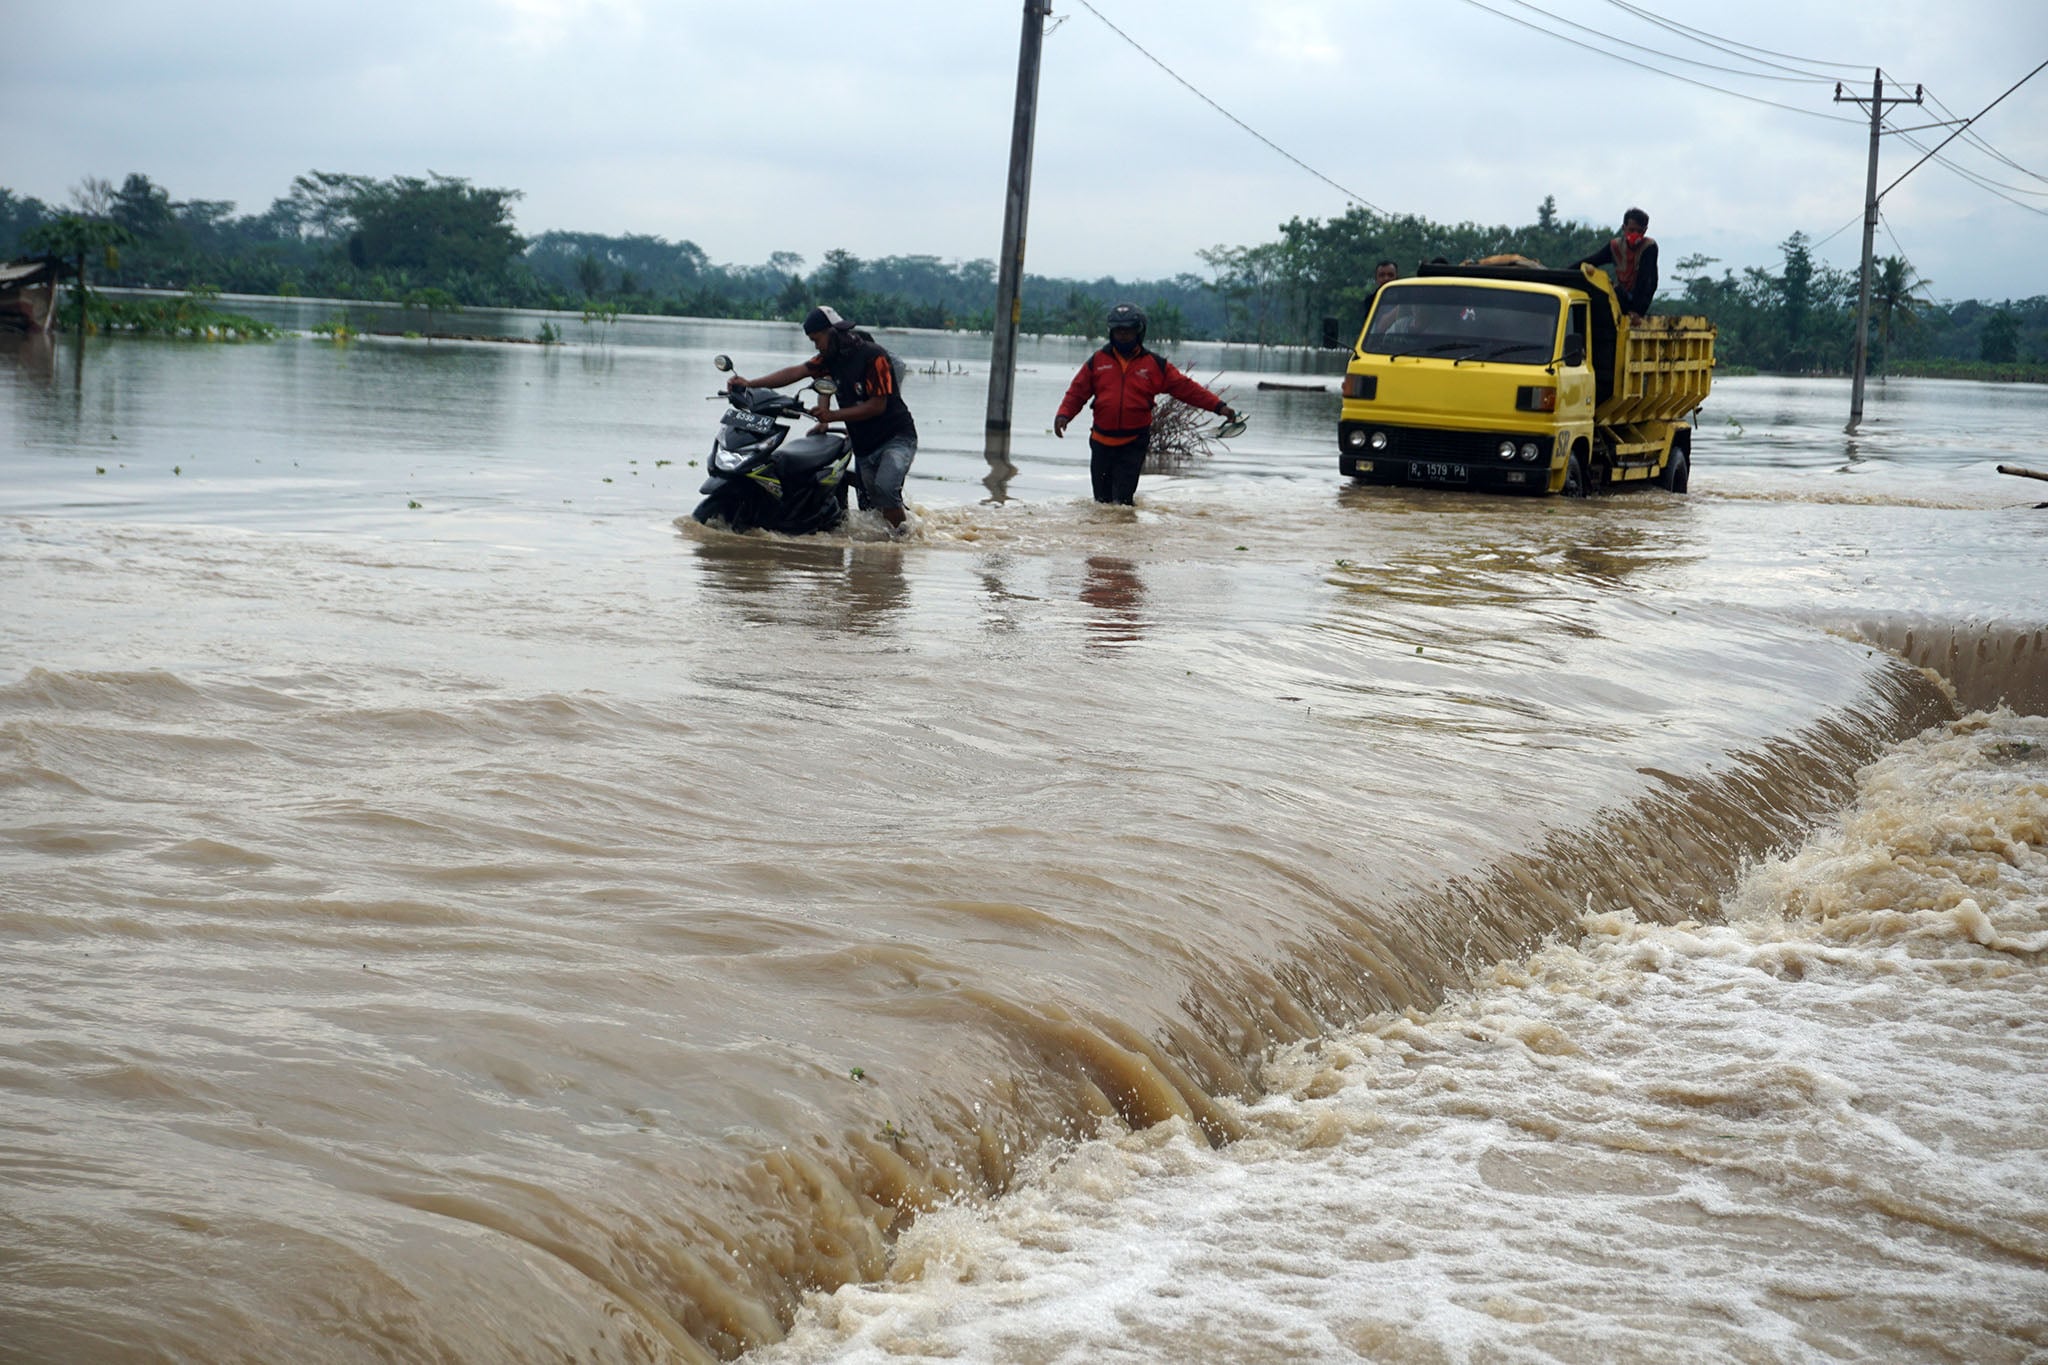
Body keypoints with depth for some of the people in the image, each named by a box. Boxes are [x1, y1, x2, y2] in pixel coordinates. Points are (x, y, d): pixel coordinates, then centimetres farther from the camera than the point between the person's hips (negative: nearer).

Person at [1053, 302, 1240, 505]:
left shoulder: (1155, 365, 3)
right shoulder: (1098, 361, 6)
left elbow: (1185, 388, 3)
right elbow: (1077, 391, 6)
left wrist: (1218, 406, -4)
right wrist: (1064, 415, -12)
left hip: (1134, 444, -2)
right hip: (1102, 441, 2)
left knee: (1123, 498, -12)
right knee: (1102, 499, 8)